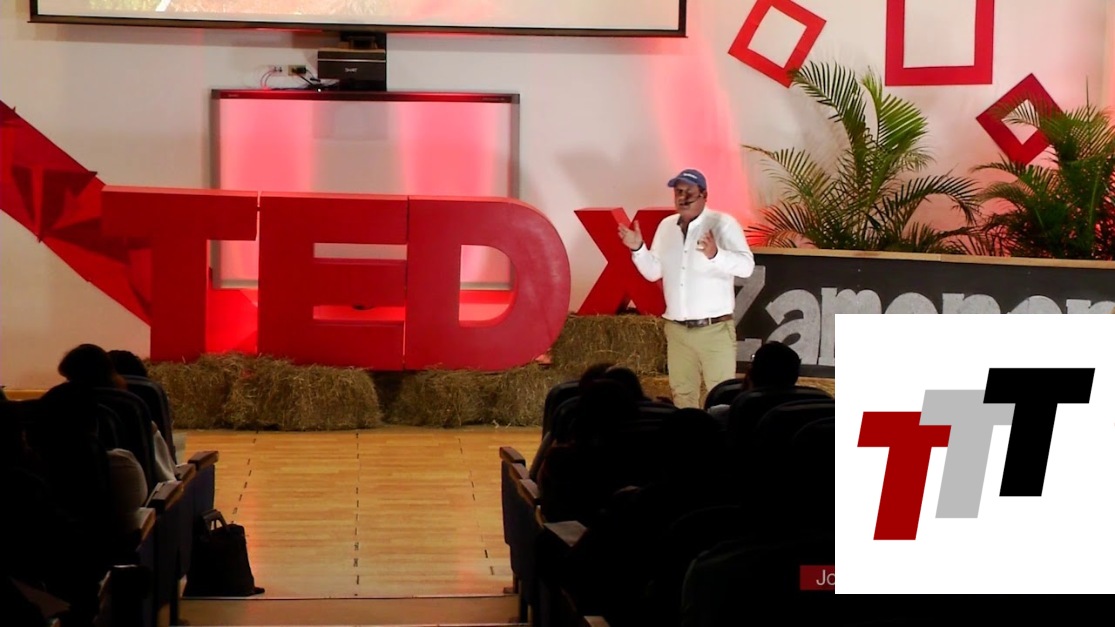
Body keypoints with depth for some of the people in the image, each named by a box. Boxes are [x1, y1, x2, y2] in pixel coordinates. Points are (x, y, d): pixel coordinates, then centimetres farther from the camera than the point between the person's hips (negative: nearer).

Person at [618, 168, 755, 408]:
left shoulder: (723, 224, -10)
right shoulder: (666, 226, 9)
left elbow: (746, 266, -21)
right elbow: (653, 272, 14)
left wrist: (715, 254, -40)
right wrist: (638, 248, -4)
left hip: (714, 329, -6)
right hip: (677, 329, 6)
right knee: (682, 395, 14)